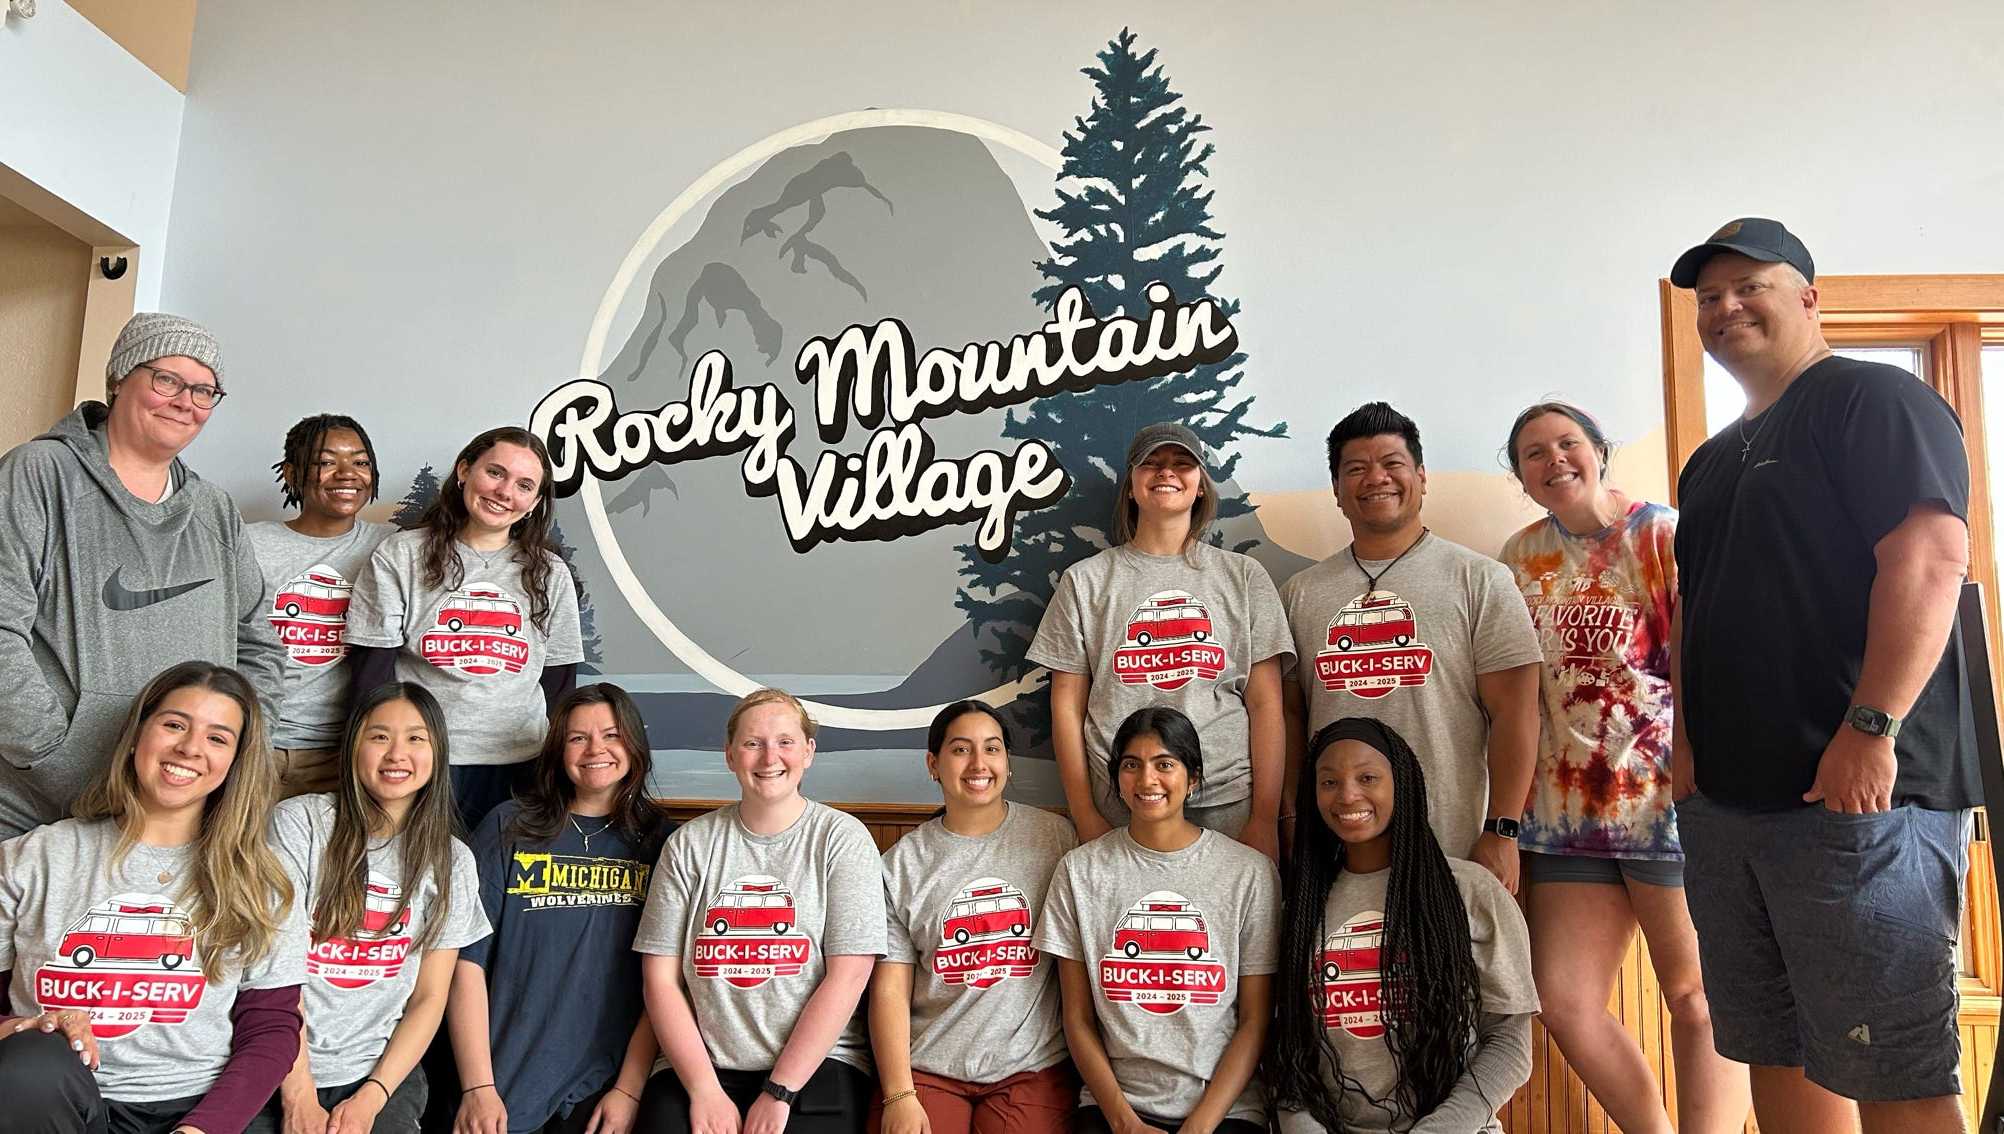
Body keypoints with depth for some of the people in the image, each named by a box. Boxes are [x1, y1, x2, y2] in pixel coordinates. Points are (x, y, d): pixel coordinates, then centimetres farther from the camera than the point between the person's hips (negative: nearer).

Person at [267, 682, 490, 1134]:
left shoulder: (452, 860, 7)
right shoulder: (299, 822, -1)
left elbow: (430, 998, 6)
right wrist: (298, 1096, -11)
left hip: (382, 1071, 1)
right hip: (282, 1074, -1)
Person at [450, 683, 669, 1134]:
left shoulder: (659, 840, 4)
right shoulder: (509, 826, 2)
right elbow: (467, 960, -3)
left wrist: (629, 1089, -7)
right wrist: (477, 1087, -8)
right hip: (504, 1085, 0)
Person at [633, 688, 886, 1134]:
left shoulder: (842, 838, 1)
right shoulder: (689, 844, 8)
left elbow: (848, 975, -6)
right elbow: (660, 979, 4)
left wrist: (779, 1092, -10)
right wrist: (705, 1090, -6)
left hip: (817, 1065, -1)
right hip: (697, 1067, 2)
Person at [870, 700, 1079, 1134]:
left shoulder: (1055, 838, 2)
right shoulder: (900, 865, 3)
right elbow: (890, 990, 0)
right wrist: (898, 1096, -9)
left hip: (1033, 1066, 0)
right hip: (925, 1067, 0)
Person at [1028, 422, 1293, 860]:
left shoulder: (1244, 576, 7)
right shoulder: (1085, 581, 6)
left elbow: (1265, 704, 3)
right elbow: (1067, 706, 4)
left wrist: (1265, 818, -3)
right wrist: (1084, 817, -2)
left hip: (1229, 804, 1)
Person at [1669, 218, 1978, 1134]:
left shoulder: (1872, 400, -3)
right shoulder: (1711, 462, 22)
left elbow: (1932, 554, -16)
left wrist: (1871, 726, -23)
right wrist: (1688, 733, 10)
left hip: (1855, 789, -8)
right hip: (1724, 800, 8)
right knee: (1776, 1052, 14)